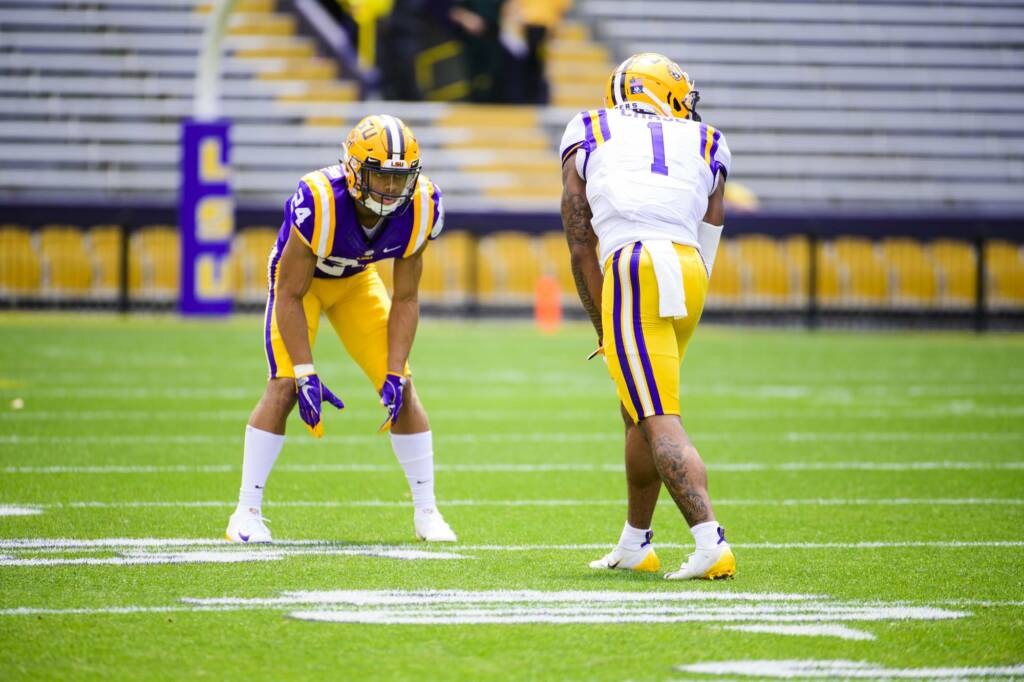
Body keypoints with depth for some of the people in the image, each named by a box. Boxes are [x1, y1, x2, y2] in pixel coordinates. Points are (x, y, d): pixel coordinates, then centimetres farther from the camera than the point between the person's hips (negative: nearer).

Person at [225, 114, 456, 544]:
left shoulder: (419, 209, -26)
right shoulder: (319, 202, -39)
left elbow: (405, 299, -14)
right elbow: (290, 295, -29)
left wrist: (395, 373, -21)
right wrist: (307, 375, -32)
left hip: (357, 281, 4)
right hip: (300, 278, -4)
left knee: (401, 389, -5)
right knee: (285, 385, -20)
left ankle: (426, 513, 6)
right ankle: (246, 513, -13)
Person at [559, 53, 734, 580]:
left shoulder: (587, 140, 19)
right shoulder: (704, 147, 24)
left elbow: (580, 247, 15)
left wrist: (605, 329, 19)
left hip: (634, 268, -4)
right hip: (689, 273, 4)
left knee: (659, 422, -10)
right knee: (639, 412, 22)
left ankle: (711, 543, -25)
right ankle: (635, 545, 31)